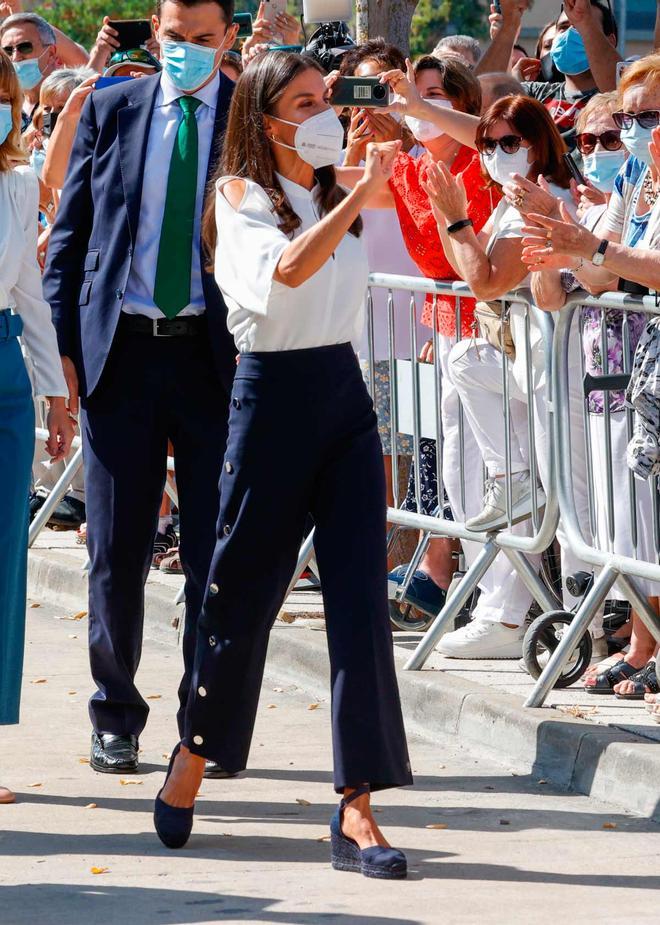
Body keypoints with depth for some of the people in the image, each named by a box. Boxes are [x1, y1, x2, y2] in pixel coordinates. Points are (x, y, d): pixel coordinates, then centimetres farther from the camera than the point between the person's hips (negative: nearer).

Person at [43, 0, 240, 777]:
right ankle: (115, 718, 15)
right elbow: (70, 236, 10)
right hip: (120, 353, 1)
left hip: (216, 355, -1)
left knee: (217, 552, 1)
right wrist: (66, 348, 1)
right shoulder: (109, 111, 8)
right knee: (116, 549, 4)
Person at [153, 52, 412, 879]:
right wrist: (360, 192, -30)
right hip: (273, 394, -4)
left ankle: (357, 808, -9)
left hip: (344, 391, 4)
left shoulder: (335, 190, 11)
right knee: (243, 590, 5)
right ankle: (193, 759, 29)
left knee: (360, 596, -6)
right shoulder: (241, 193, -5)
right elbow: (289, 268, -25)